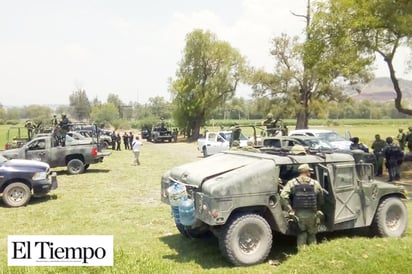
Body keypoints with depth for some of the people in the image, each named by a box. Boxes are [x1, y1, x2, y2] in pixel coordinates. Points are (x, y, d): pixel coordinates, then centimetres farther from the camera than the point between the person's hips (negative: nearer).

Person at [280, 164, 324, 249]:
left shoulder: (292, 183, -1)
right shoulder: (315, 183, 2)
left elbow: (283, 196, -13)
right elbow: (321, 200, 6)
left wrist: (290, 210, -9)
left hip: (298, 214, 0)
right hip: (311, 214, 0)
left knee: (301, 234, 16)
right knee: (312, 234, 19)